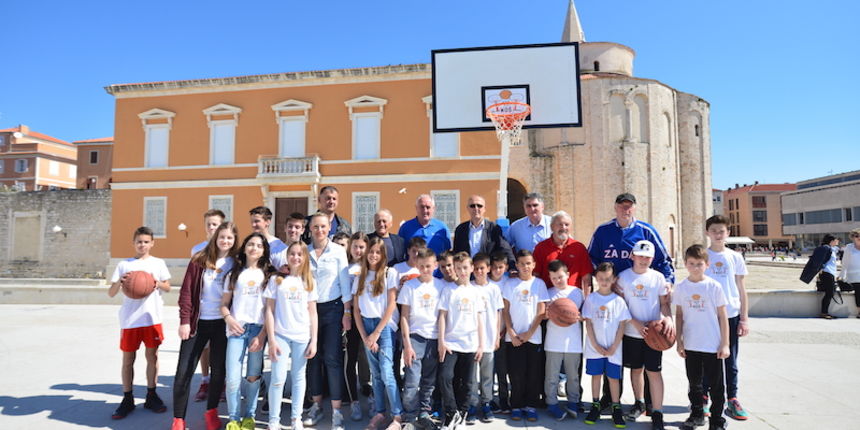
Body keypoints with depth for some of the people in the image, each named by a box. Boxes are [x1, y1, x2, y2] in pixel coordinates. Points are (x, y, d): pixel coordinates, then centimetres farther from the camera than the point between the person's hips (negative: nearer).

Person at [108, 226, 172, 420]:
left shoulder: (158, 263, 6)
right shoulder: (124, 265, 5)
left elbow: (168, 287, 9)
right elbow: (111, 293, 4)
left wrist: (158, 283, -12)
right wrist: (119, 282, -17)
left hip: (152, 317, 0)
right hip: (129, 319, 0)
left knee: (152, 355, 6)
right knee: (128, 358, 6)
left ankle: (151, 396, 17)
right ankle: (127, 399, 17)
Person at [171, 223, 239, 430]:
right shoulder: (199, 260, -1)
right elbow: (186, 291, -3)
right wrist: (184, 320, -8)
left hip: (222, 323, 1)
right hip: (197, 322, 0)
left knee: (219, 370, 9)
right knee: (184, 371, 1)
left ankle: (211, 411, 29)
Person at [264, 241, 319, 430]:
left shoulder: (308, 281, 7)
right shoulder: (276, 279, 1)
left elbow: (313, 313, 6)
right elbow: (270, 310, 0)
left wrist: (314, 341, 1)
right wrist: (271, 339, -6)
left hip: (302, 337, 2)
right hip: (281, 335, -2)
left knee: (299, 377, 9)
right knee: (278, 379, -2)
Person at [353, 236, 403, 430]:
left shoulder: (390, 273, -2)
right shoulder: (360, 277, 10)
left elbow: (391, 305, -7)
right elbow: (356, 309, 8)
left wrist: (376, 334, -8)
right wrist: (364, 336, -2)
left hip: (385, 326, -4)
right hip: (366, 326, 4)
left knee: (386, 373, -10)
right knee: (375, 373, 9)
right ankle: (379, 412, 19)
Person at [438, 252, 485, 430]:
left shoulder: (475, 292, 8)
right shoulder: (449, 290, 0)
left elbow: (479, 319, 10)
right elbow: (442, 316, -2)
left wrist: (481, 344, 6)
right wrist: (441, 341, -9)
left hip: (470, 344, 3)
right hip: (450, 343, -2)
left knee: (466, 382, 8)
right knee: (445, 376, -15)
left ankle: (460, 414, 25)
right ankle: (451, 413, 1)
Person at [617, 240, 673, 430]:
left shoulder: (658, 277, 2)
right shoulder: (623, 277, -1)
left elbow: (665, 303, 5)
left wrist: (668, 318, -15)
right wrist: (635, 323, -13)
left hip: (653, 332, -1)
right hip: (631, 332, 1)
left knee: (653, 371, -2)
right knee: (636, 368, 14)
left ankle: (657, 413, 8)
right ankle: (639, 403, 34)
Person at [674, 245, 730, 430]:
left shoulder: (714, 286, -7)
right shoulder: (681, 288, 0)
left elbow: (722, 317, -3)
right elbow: (679, 316, 6)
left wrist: (725, 344, -5)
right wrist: (679, 341, 3)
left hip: (713, 345, -3)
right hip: (690, 345, 3)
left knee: (715, 384, 6)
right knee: (694, 382, 16)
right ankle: (697, 414, 33)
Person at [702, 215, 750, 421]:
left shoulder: (735, 258, 6)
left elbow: (741, 290, 8)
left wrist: (744, 319, 3)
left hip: (731, 315, 2)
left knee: (730, 360, 7)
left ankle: (731, 400, 17)